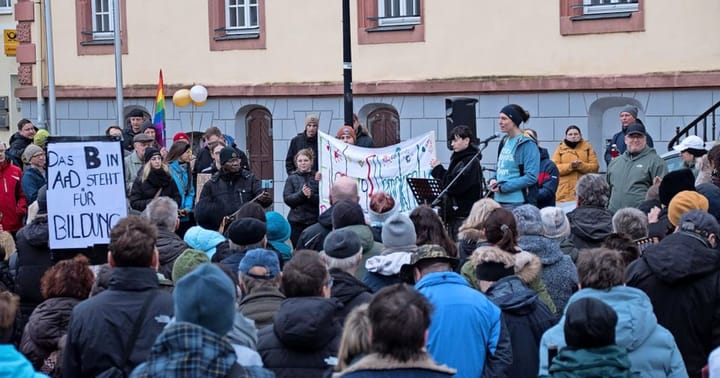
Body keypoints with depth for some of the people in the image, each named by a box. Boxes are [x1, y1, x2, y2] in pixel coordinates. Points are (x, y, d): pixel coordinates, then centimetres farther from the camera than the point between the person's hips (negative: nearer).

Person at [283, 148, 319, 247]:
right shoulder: (292, 178, 6)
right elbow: (287, 199, -3)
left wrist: (311, 196, -20)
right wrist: (301, 194, -18)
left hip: (314, 221, 0)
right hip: (296, 222, 0)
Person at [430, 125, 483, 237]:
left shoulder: (471, 162, -12)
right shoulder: (457, 159, 17)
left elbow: (454, 186, -18)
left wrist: (438, 169, -9)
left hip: (464, 216, -9)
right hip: (453, 214, 9)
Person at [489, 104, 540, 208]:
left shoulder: (527, 144, -9)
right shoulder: (504, 142, 14)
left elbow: (531, 177, -16)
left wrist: (503, 187, -16)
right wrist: (493, 180, 2)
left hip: (517, 203, -7)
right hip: (500, 200, 8)